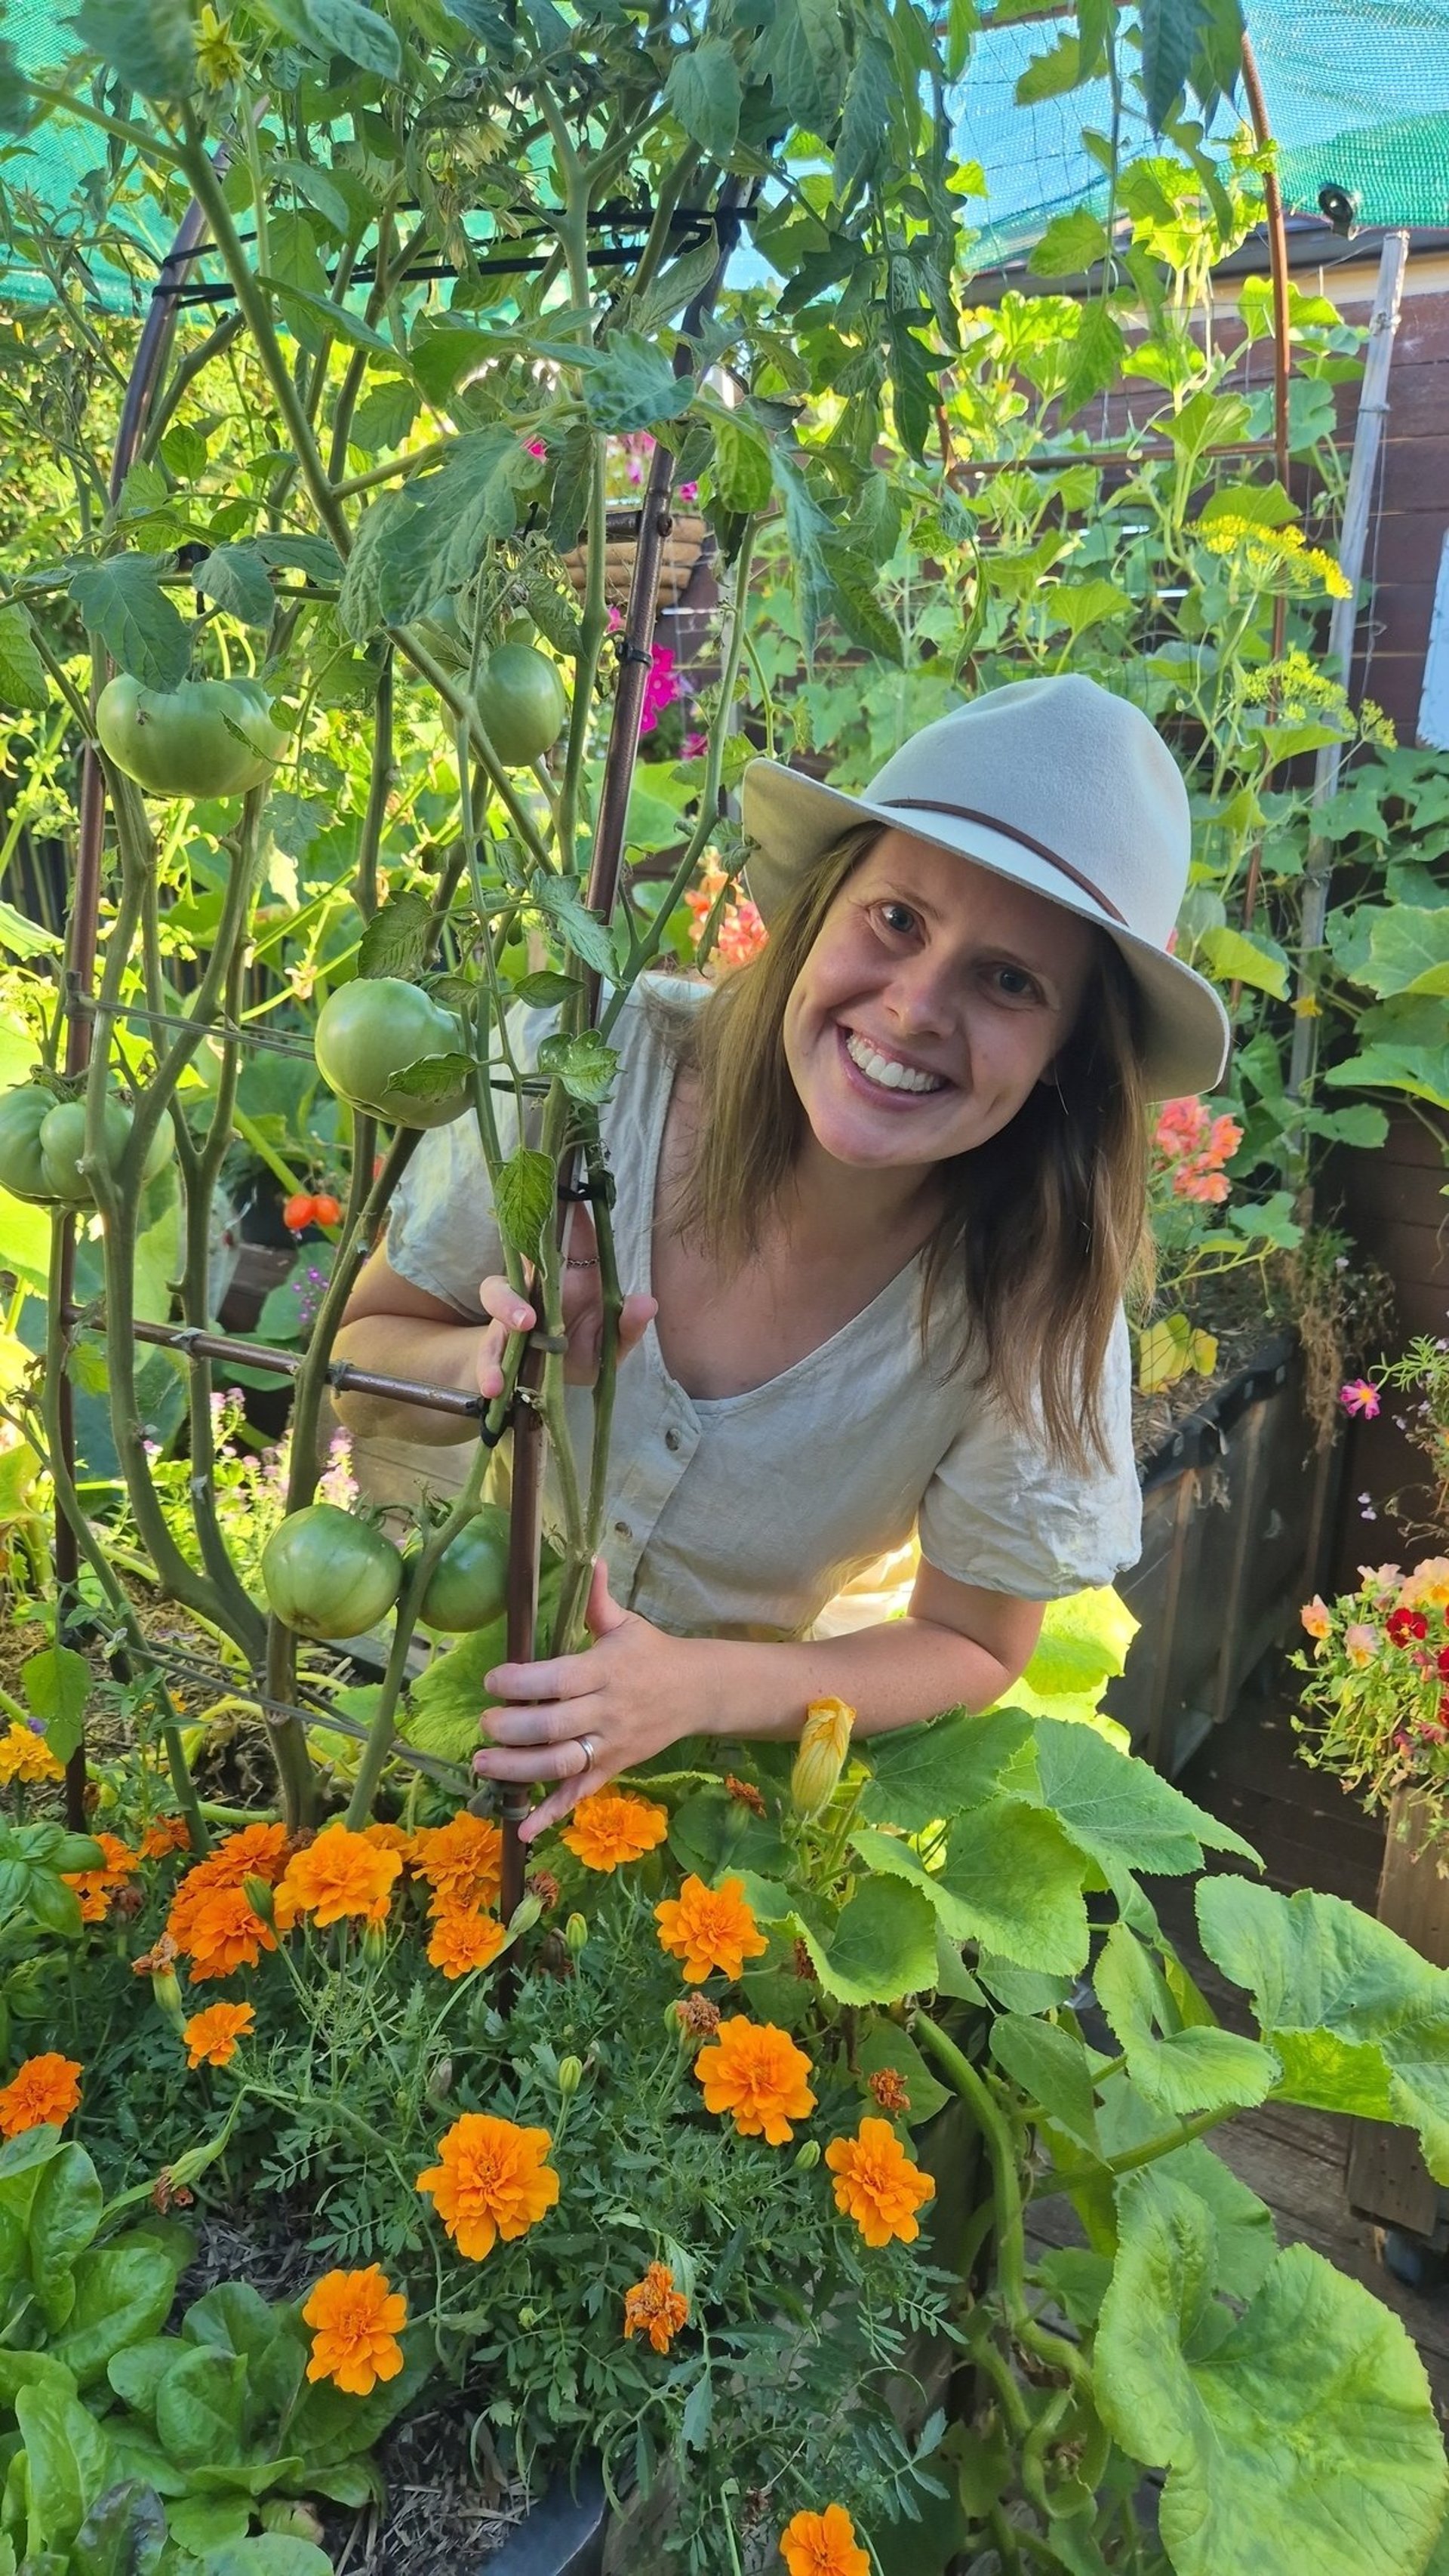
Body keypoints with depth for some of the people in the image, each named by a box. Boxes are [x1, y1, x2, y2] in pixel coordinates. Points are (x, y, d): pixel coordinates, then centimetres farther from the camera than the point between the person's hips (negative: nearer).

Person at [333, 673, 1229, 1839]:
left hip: (758, 1734, 1)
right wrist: (493, 1366, -33)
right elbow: (362, 1363, -10)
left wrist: (699, 1688, -26)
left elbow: (975, 1650, -9)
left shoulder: (1035, 1305, -23)